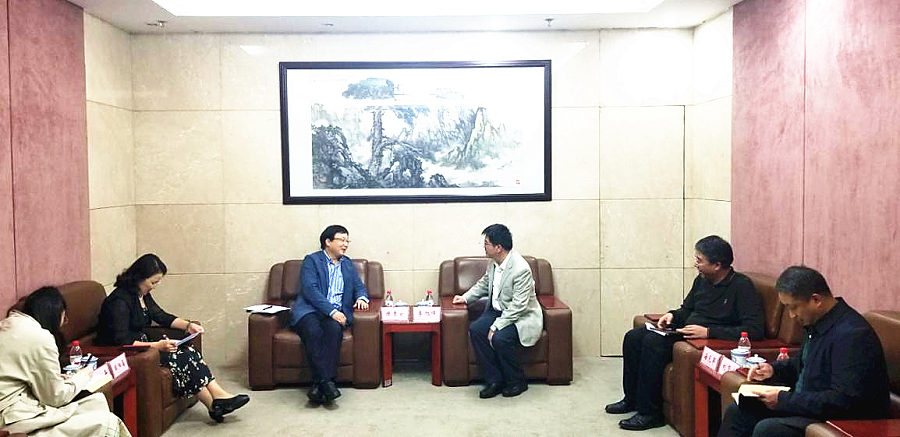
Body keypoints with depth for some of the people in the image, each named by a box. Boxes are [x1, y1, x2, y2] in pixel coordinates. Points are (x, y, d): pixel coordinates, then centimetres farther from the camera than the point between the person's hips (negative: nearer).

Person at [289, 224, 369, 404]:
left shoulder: (348, 264, 24)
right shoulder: (312, 260, 6)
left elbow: (359, 286, 23)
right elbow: (310, 290, -7)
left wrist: (362, 297, -4)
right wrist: (331, 311, -19)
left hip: (337, 312, 3)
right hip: (310, 310, -3)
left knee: (334, 328, -32)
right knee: (313, 331, -36)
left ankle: (319, 383, -34)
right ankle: (327, 382, -36)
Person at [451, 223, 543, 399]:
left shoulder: (521, 269, -25)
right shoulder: (494, 262, 0)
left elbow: (518, 307, -26)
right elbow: (484, 284, 21)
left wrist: (496, 326, -27)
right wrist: (466, 297, 10)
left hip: (522, 317, -8)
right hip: (498, 310, 8)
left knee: (500, 338, -32)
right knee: (475, 329, -17)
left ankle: (517, 382, -5)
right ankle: (494, 380, -8)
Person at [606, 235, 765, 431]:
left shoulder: (742, 286, -14)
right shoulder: (702, 280, 9)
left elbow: (754, 330, -24)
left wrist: (708, 332, -28)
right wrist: (672, 315, 0)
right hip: (685, 332, 9)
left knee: (653, 342, -28)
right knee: (633, 337, -3)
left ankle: (650, 413, -19)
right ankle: (632, 399, 9)